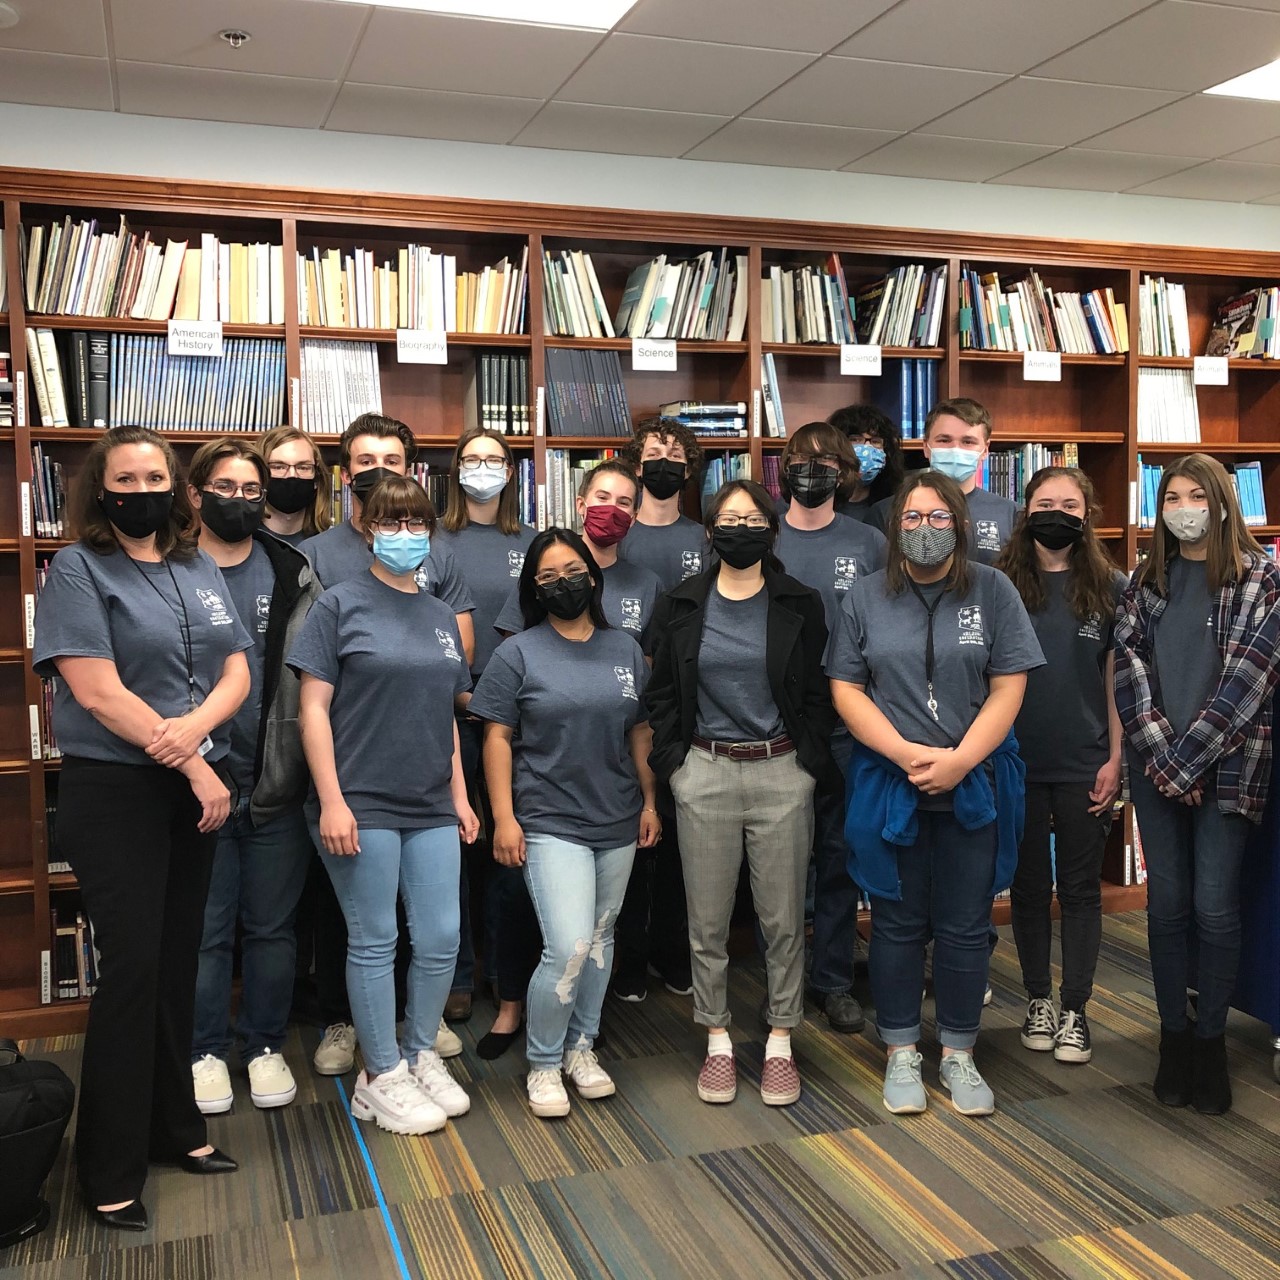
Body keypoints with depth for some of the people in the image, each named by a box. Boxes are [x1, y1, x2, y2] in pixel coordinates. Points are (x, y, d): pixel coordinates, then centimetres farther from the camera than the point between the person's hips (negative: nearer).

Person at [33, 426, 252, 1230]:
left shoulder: (200, 568, 10)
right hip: (116, 794, -5)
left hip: (196, 789, 6)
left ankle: (173, 1126, 27)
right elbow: (98, 692, -15)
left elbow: (238, 673, 5)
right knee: (133, 968, -4)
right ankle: (111, 1169, 9)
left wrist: (195, 725, -17)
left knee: (178, 964, 12)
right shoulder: (78, 569, -6)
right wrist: (196, 768, -15)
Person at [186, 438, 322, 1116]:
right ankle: (206, 1052, 25)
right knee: (203, 929, 9)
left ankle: (266, 1047, 27)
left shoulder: (292, 573, 4)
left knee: (271, 927, 12)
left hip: (277, 782, 1)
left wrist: (312, 772, -9)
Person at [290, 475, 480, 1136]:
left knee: (441, 937, 6)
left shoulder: (441, 616, 13)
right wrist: (331, 801, -14)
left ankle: (421, 1054, 27)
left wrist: (460, 796, 14)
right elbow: (313, 708, -8)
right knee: (374, 941, 4)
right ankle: (381, 1075, 19)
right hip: (361, 805, -5)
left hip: (431, 808, 5)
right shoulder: (340, 605, -4)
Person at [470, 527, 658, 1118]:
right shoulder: (518, 653, -3)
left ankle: (581, 1047, 31)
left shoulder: (624, 648, 8)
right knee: (568, 948, -12)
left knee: (600, 940, 13)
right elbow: (497, 737, -5)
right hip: (550, 824, -4)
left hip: (617, 823, 5)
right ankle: (543, 1063, 8)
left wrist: (649, 801, 9)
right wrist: (503, 818, -10)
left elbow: (640, 730, 13)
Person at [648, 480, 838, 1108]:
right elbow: (663, 695, 9)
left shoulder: (799, 604, 2)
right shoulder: (682, 605, 5)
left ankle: (780, 1045, 22)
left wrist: (811, 766, -1)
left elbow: (817, 695, 6)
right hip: (705, 775, 1)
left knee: (783, 920, 6)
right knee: (707, 921, 7)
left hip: (781, 775, -1)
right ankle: (717, 1044, 22)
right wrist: (673, 763, 0)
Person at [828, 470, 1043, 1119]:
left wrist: (958, 761, -15)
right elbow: (846, 688, -2)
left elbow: (1008, 688, -4)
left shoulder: (993, 591, -1)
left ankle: (959, 1054, 25)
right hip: (888, 789, 0)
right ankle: (901, 1054, 24)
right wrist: (907, 753, -13)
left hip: (972, 789, 0)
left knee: (965, 929, 9)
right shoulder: (866, 596, 2)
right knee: (897, 924, 10)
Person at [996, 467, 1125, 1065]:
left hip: (1084, 766, 0)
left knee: (1080, 887, 7)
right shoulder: (1001, 585, 1)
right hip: (1018, 763, 0)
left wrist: (1115, 759, -3)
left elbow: (1116, 678, 3)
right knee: (1029, 884, 11)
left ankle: (1074, 1010, 18)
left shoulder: (1110, 587, 2)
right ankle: (1038, 1000, 25)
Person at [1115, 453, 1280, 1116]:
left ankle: (1211, 1041, 13)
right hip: (1156, 768, 3)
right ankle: (1174, 1037, 17)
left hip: (1226, 767, -3)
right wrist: (1162, 756, -10)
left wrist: (1187, 760, -13)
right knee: (1166, 904, 6)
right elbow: (1129, 670, 1)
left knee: (1215, 908, -2)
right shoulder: (1145, 581, 10)